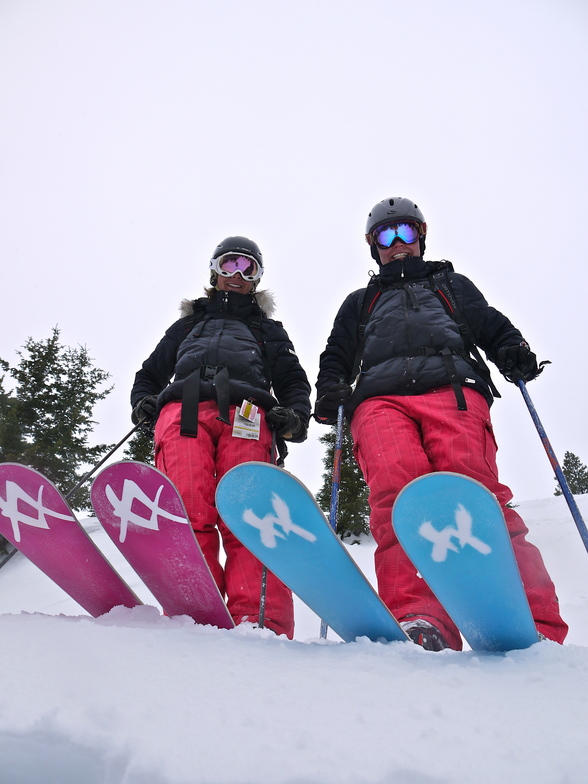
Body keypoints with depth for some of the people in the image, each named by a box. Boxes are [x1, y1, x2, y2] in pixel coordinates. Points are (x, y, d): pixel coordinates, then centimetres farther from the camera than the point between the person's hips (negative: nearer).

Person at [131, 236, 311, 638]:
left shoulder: (268, 329, 38)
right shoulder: (189, 324, 40)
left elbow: (294, 383, 25)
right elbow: (150, 374, 36)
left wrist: (295, 416, 1)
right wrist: (143, 401, 12)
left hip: (245, 414, -1)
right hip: (184, 412, 1)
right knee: (188, 516, -23)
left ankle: (261, 622, -34)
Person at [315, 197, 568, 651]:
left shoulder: (452, 285, 36)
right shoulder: (360, 303, 38)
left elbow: (493, 327, 26)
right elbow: (337, 357, 30)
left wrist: (514, 352, 2)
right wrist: (330, 391, 7)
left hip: (452, 390, -1)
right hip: (380, 399, 1)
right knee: (396, 489, -30)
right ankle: (419, 619, -40)